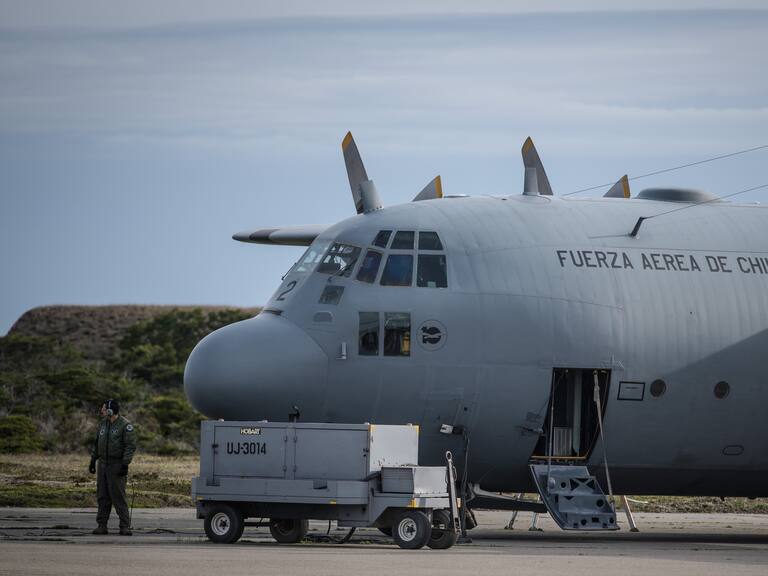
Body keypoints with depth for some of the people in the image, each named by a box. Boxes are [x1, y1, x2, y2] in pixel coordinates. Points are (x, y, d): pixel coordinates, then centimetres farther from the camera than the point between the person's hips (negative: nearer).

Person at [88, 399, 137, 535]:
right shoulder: (103, 423, 12)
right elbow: (96, 443, 20)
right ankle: (102, 525, 9)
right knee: (103, 496, 6)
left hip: (117, 466, -7)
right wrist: (93, 461, 18)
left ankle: (125, 526, -6)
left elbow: (130, 446, -14)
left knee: (118, 496, -9)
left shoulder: (125, 426, -10)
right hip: (103, 465, 7)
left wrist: (125, 464, -20)